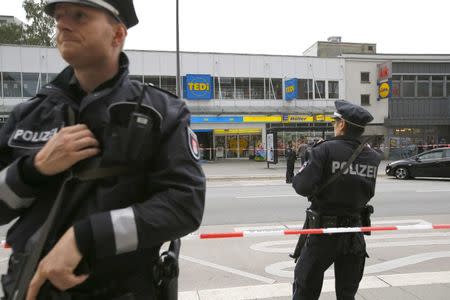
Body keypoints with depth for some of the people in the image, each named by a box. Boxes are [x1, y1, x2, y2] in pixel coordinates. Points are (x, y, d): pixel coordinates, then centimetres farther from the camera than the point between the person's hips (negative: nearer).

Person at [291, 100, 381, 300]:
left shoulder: (326, 150, -17)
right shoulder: (373, 157, -1)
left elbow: (303, 187, -22)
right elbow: (368, 194, 11)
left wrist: (298, 176, -1)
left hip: (324, 231, -4)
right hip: (355, 234, 5)